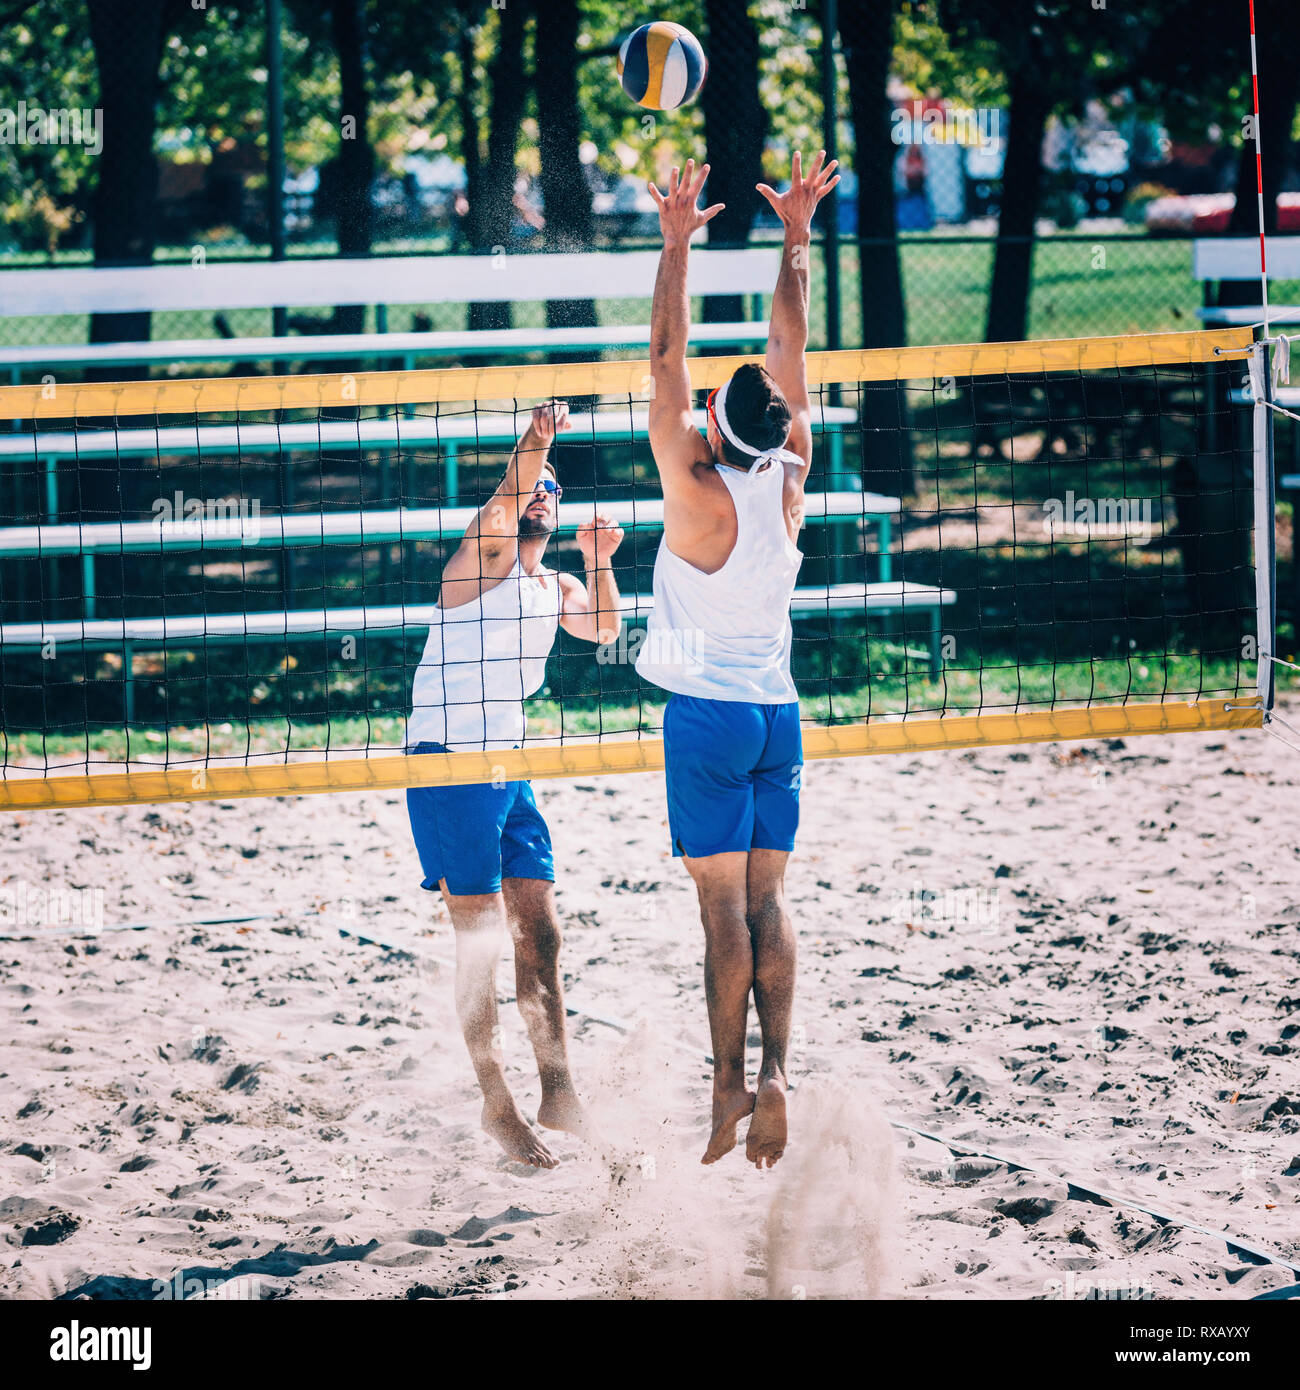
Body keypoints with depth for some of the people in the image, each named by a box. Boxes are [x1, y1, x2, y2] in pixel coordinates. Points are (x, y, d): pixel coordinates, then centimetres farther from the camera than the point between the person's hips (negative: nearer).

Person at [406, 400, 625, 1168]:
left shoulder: (555, 587, 13)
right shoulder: (481, 564, -8)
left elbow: (605, 629, 28)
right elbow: (504, 506, -28)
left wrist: (599, 561, 11)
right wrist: (534, 444, -45)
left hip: (511, 769, 7)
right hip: (449, 761, -7)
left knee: (541, 931, 6)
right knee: (481, 937, -6)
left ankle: (560, 1092, 11)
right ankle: (498, 1104, -2)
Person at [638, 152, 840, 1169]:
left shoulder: (696, 488, -15)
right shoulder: (787, 476, -3)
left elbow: (667, 364, -14)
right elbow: (793, 347, 4)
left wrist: (677, 246, -12)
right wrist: (797, 236, 8)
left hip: (707, 713, -5)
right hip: (777, 713, 5)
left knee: (725, 909, -6)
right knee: (767, 900, 4)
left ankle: (730, 1090, -6)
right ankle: (776, 1070, -7)